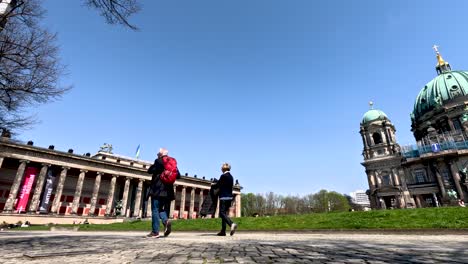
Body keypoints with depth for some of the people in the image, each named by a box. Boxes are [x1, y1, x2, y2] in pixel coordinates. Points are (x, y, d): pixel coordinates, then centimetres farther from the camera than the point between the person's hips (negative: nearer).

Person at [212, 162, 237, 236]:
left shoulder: (223, 176, -12)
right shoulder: (231, 177, 14)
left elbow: (217, 185, -9)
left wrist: (213, 184, 12)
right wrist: (216, 184, 20)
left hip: (224, 197, -9)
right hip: (229, 197, 9)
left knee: (222, 213, -8)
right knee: (225, 213, 12)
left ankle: (232, 224, -27)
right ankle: (223, 231, 14)